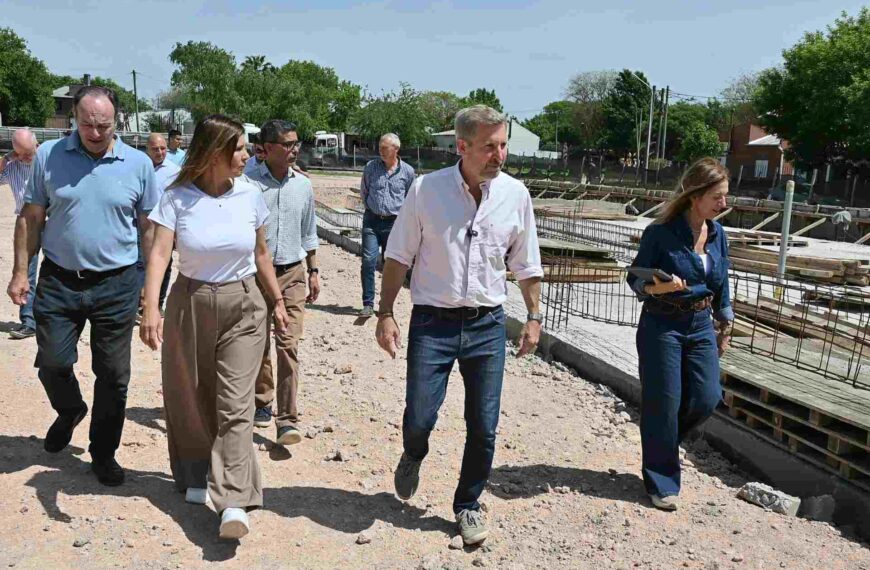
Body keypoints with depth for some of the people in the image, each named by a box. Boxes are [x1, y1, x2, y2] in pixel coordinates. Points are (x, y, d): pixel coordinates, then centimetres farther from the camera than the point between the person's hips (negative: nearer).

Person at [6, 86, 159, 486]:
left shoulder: (138, 164, -2)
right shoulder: (49, 156, 0)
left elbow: (149, 229, 3)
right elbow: (31, 218, 5)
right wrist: (20, 272, 0)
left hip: (117, 285, -1)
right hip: (58, 282, 1)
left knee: (113, 375, 7)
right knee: (51, 362, 9)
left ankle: (103, 453, 26)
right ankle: (69, 411, 43)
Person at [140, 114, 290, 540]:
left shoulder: (250, 194, -1)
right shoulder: (178, 198, -8)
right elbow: (159, 254, -17)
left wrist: (277, 302, 13)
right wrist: (151, 308, -31)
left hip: (242, 306, 0)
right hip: (189, 304, 0)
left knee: (235, 404, -7)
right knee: (190, 399, 12)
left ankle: (233, 501, -9)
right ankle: (197, 477, 34)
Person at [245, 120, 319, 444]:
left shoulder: (303, 185, 7)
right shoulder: (248, 185, -7)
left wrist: (313, 271, 13)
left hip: (293, 273, 2)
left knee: (288, 344, -6)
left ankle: (287, 419, -4)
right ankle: (262, 403, 30)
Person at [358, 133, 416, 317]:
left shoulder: (408, 171, 0)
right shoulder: (371, 167, 1)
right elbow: (363, 191, 16)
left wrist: (400, 211, 11)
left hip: (394, 222, 0)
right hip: (372, 221, 0)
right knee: (368, 261, -10)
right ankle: (368, 304, -3)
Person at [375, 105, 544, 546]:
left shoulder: (515, 194, 0)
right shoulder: (426, 189, -7)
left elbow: (526, 265, 10)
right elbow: (398, 257, -1)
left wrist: (533, 316, 9)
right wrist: (385, 314, -3)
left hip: (487, 324, 2)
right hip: (432, 322, -2)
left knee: (483, 428, 7)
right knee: (418, 418, 1)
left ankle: (468, 505, 31)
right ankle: (413, 456, 39)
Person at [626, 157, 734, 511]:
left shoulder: (717, 234, 3)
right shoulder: (660, 233, -15)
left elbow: (722, 285, 13)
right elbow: (635, 278, -8)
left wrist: (724, 327, 17)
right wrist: (657, 287, -29)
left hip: (701, 326, 6)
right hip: (662, 326, -5)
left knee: (707, 398, 2)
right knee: (663, 404, 1)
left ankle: (663, 441, 33)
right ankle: (662, 482, 17)